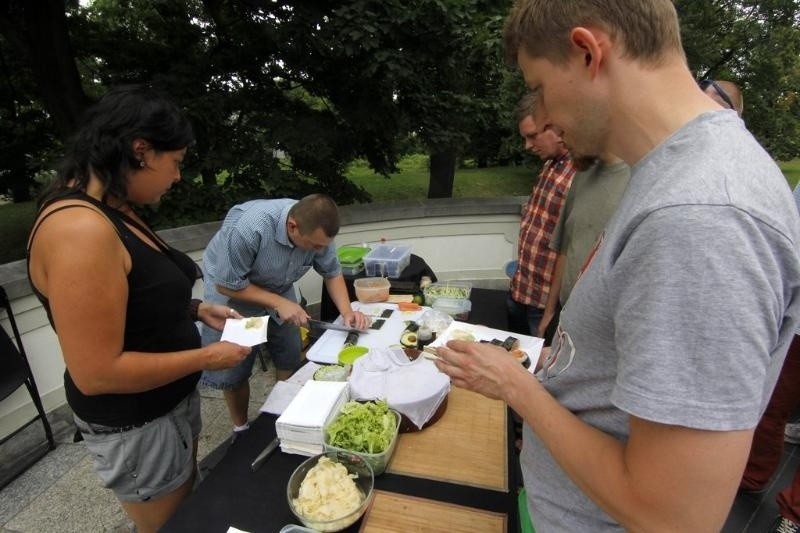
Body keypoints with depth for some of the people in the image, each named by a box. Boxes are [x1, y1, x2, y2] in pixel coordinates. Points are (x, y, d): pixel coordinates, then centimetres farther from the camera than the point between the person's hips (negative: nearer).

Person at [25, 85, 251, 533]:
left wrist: (195, 310, 1)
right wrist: (207, 357, -21)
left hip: (173, 400, 9)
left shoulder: (114, 212, 1)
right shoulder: (80, 229, -29)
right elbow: (97, 373, -29)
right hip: (136, 424, -9)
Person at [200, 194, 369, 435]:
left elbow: (332, 272, -9)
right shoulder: (248, 228, -38)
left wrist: (346, 311, -22)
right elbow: (226, 284, -26)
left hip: (278, 287, 4)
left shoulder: (316, 229, -23)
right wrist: (278, 303, -29)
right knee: (232, 369, 0)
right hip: (231, 290, -4)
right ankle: (240, 429, 25)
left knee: (290, 359, 7)